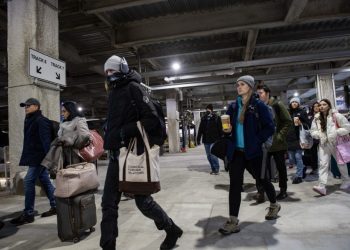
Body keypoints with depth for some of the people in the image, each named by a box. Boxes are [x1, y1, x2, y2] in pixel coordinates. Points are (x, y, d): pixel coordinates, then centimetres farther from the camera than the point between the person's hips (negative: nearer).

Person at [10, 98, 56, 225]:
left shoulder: (41, 120, -13)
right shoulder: (30, 120, 18)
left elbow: (46, 139, -22)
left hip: (38, 156, -10)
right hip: (35, 156, 10)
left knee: (28, 181, -10)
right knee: (45, 181, 11)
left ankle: (28, 214, -2)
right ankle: (55, 206, 19)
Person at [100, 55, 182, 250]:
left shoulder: (133, 88, -7)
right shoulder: (114, 93, 18)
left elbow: (152, 119, -17)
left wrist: (125, 131, -23)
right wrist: (110, 142, 11)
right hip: (116, 154, 8)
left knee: (143, 201, 3)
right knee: (109, 203, 8)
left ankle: (172, 230, 27)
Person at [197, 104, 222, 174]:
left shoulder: (216, 118, -1)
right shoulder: (203, 118, 9)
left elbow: (220, 129, -1)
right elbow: (200, 130, 11)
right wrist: (198, 139, 7)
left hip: (214, 140, -5)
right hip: (206, 140, 5)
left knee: (213, 154, -13)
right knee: (209, 156, 10)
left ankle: (216, 169, -1)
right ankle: (213, 169, 22)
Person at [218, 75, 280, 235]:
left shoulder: (259, 105, -6)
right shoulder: (233, 106, 8)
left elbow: (270, 128, -9)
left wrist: (257, 141, -15)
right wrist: (227, 130, -6)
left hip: (252, 151, -3)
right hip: (236, 151, 4)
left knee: (262, 178, 16)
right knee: (234, 183, -3)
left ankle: (274, 205, 44)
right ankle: (233, 221, 3)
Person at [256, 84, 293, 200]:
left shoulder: (277, 105, -6)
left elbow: (288, 122, -7)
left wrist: (280, 135, -13)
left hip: (277, 143, -3)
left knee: (281, 167, 9)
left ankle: (283, 190, 24)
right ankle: (262, 191, 11)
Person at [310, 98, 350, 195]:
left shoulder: (336, 115, -9)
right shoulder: (317, 118, 3)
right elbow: (313, 131, 8)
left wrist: (335, 133, -19)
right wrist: (319, 134, -12)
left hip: (336, 143, -2)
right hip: (323, 144, 2)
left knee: (341, 163, 14)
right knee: (323, 164, -8)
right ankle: (321, 186, -14)